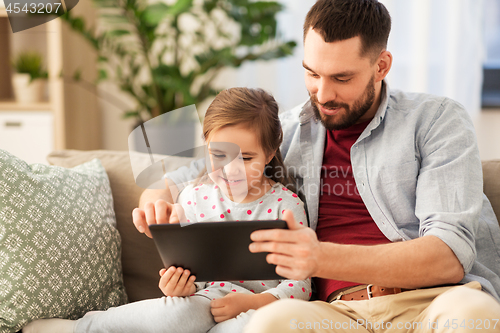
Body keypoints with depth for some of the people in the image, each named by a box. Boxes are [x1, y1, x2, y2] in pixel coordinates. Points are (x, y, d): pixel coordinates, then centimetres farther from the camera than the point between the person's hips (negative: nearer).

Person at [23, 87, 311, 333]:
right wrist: (180, 284, -12)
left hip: (261, 307, -1)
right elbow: (187, 264, 12)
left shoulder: (285, 204, -1)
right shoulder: (194, 197, 7)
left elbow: (300, 285, -2)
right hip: (206, 297, 1)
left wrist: (249, 302, -18)